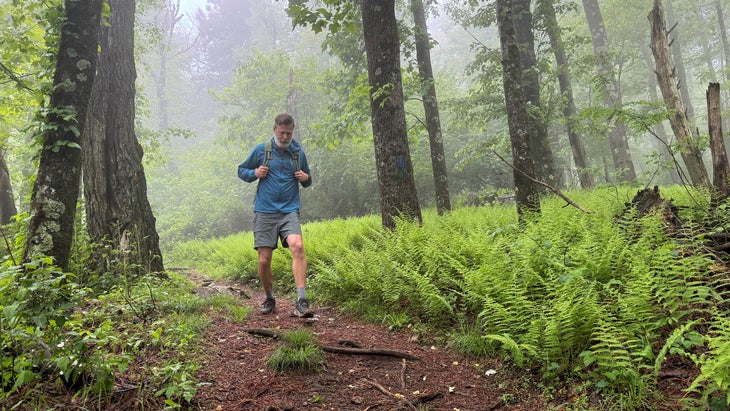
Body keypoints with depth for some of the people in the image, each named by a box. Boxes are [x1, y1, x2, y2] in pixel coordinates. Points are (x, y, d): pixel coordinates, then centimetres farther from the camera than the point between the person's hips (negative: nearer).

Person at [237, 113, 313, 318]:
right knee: (264, 261, -1)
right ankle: (269, 299, 25)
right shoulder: (261, 150, 6)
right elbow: (241, 170, 16)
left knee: (297, 246, -26)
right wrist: (254, 173, -5)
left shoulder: (298, 153, 11)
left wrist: (306, 178, -1)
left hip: (289, 211, 0)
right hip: (264, 212, 0)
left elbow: (307, 181, 23)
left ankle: (301, 301, -26)